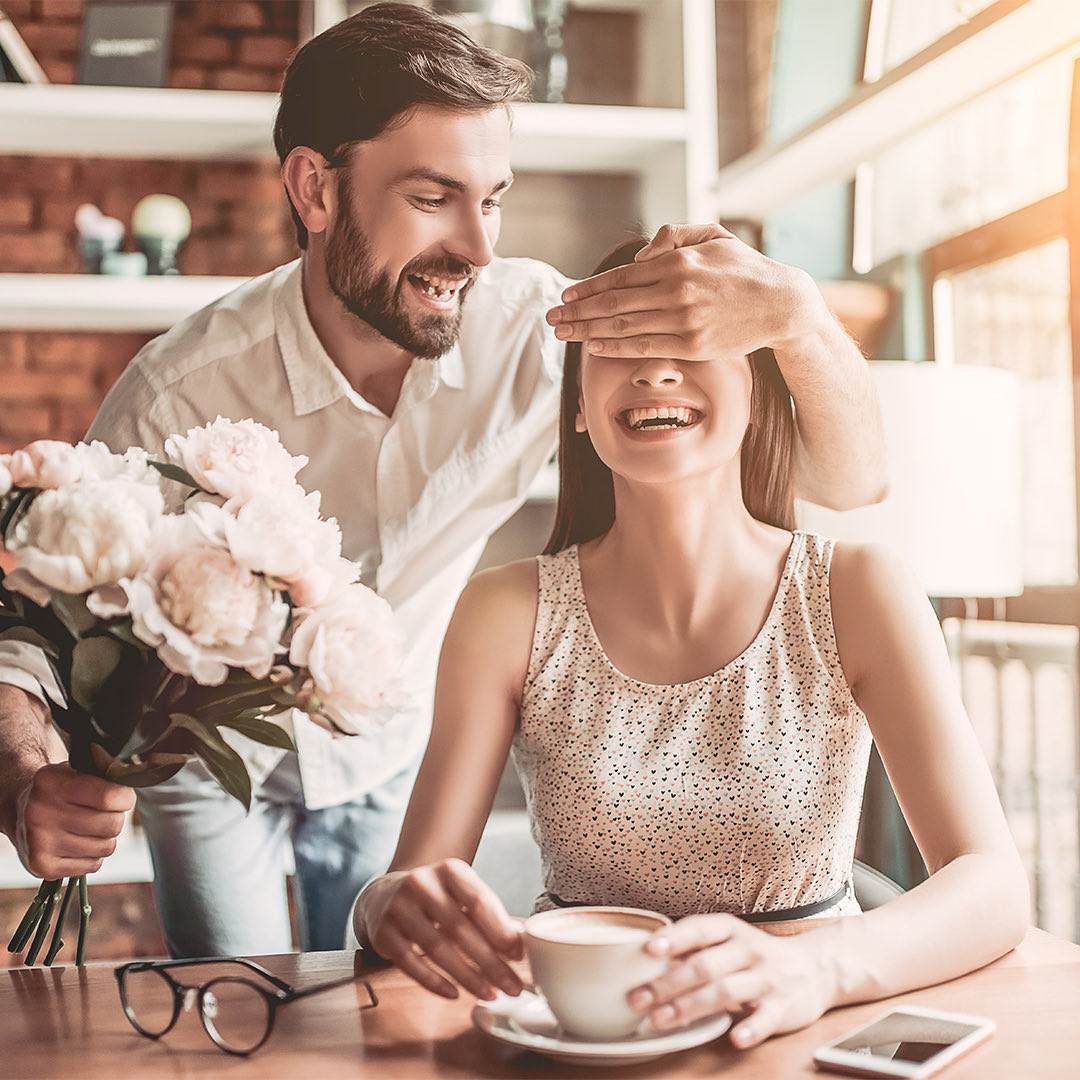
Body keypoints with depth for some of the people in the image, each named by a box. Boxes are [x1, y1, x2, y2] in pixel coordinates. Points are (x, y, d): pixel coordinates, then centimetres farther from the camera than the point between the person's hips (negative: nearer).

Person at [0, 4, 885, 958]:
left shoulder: (536, 328, -28)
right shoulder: (184, 393, -32)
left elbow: (850, 483, -28)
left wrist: (795, 316, -49)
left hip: (393, 751, 2)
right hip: (212, 761, -2)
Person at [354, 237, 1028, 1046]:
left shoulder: (855, 592, -6)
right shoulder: (508, 615, -6)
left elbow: (996, 888, -14)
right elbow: (412, 882, -8)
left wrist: (815, 967, -33)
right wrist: (398, 908, -31)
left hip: (805, 1036, 0)